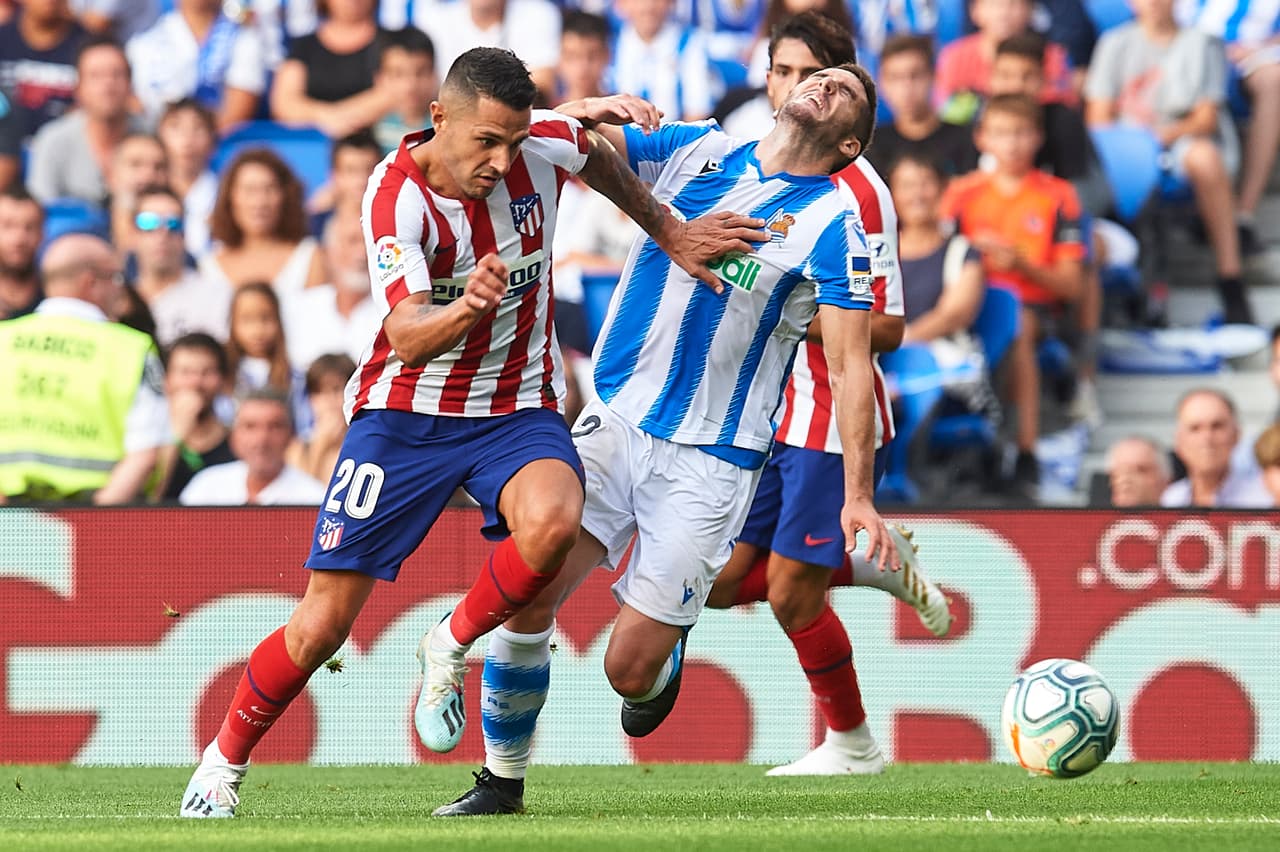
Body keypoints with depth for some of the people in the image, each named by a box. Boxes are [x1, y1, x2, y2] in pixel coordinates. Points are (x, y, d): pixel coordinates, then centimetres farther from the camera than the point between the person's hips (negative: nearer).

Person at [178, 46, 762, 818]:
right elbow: (406, 337, -34)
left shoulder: (543, 143, -11)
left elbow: (599, 154, 16)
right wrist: (466, 308, -54)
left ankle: (452, 647, -5)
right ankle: (226, 762, 22)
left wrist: (671, 234, 20)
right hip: (406, 412, -2)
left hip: (518, 408, 2)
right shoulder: (396, 195, -22)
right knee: (322, 624, -4)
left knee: (553, 522, -34)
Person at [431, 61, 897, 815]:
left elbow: (851, 365, -8)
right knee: (526, 599, -13)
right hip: (615, 422, 3)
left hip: (710, 462, -3)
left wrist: (858, 496, -17)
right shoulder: (697, 150, 8)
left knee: (630, 669, -7)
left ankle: (666, 654, 31)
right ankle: (502, 781, 7)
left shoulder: (832, 223, -3)